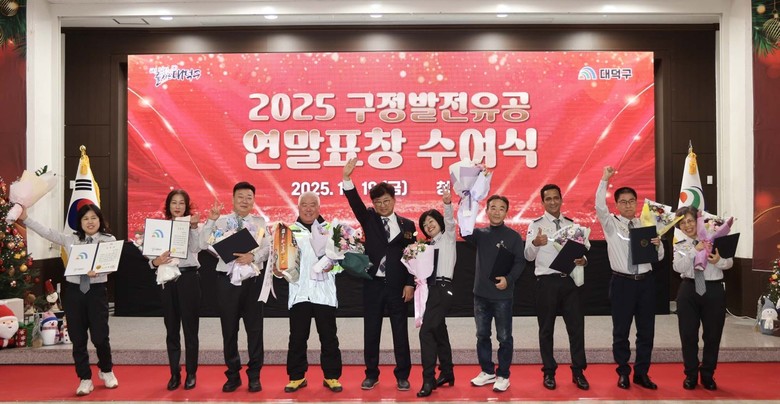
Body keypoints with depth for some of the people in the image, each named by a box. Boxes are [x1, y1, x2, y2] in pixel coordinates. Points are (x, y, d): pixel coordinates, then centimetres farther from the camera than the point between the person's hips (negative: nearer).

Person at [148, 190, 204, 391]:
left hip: (188, 277, -2)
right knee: (171, 328, 8)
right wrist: (155, 262, -18)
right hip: (167, 279, 3)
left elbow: (195, 248, -15)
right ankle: (174, 373, 19)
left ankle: (191, 373, 13)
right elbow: (152, 255, 3)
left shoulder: (193, 224, 2)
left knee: (190, 327, 3)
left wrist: (193, 227, -25)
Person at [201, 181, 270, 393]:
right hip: (227, 280, 0)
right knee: (229, 329, 8)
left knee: (254, 328, 5)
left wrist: (253, 257, -21)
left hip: (252, 280, 0)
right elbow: (205, 244, -6)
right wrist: (210, 220, -13)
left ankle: (254, 375, 16)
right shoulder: (221, 221, 6)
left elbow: (267, 249, -3)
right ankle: (233, 375, 21)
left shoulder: (260, 222, 8)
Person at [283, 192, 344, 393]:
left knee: (328, 336, 5)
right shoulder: (290, 230, 8)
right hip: (299, 291, 0)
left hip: (324, 291, 0)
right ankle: (297, 376, 18)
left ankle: (331, 376, 16)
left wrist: (332, 263, -10)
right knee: (297, 337, 6)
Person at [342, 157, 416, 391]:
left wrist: (410, 284, -5)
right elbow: (355, 202, -12)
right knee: (371, 331, 7)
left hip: (397, 286, -1)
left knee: (400, 331, 5)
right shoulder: (369, 219, 5)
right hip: (373, 284, 1)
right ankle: (371, 374, 19)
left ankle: (402, 375, 16)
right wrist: (347, 178, -27)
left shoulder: (407, 225, 4)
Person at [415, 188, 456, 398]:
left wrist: (448, 204, -33)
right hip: (431, 289, 7)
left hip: (443, 288, -7)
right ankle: (446, 373, 25)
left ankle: (428, 379, -13)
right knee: (439, 332, 13)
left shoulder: (448, 237, 5)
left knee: (426, 331, -16)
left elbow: (449, 221, -15)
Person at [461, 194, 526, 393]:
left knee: (504, 338, 5)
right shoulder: (480, 234, 6)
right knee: (482, 336, 12)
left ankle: (503, 375, 17)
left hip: (503, 295, -3)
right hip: (481, 294, 3)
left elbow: (520, 262, -5)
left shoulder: (513, 236, -2)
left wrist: (509, 279, -21)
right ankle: (487, 371, 27)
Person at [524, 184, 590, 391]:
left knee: (576, 325, 4)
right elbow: (528, 256, -14)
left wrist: (583, 260, -10)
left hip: (569, 280, 3)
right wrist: (535, 244, -36)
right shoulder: (536, 225, -2)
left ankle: (578, 371, 17)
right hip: (547, 281, -3)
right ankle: (549, 372, 18)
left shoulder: (571, 224, 11)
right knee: (546, 328, 6)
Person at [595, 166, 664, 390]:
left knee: (646, 330, 9)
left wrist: (658, 245, -14)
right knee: (621, 330, 5)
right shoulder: (611, 224, 1)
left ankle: (642, 373, 22)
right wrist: (605, 179, -23)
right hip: (622, 282, -3)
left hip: (646, 281, 3)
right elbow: (599, 206, -18)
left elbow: (658, 257, 8)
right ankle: (623, 373, 19)